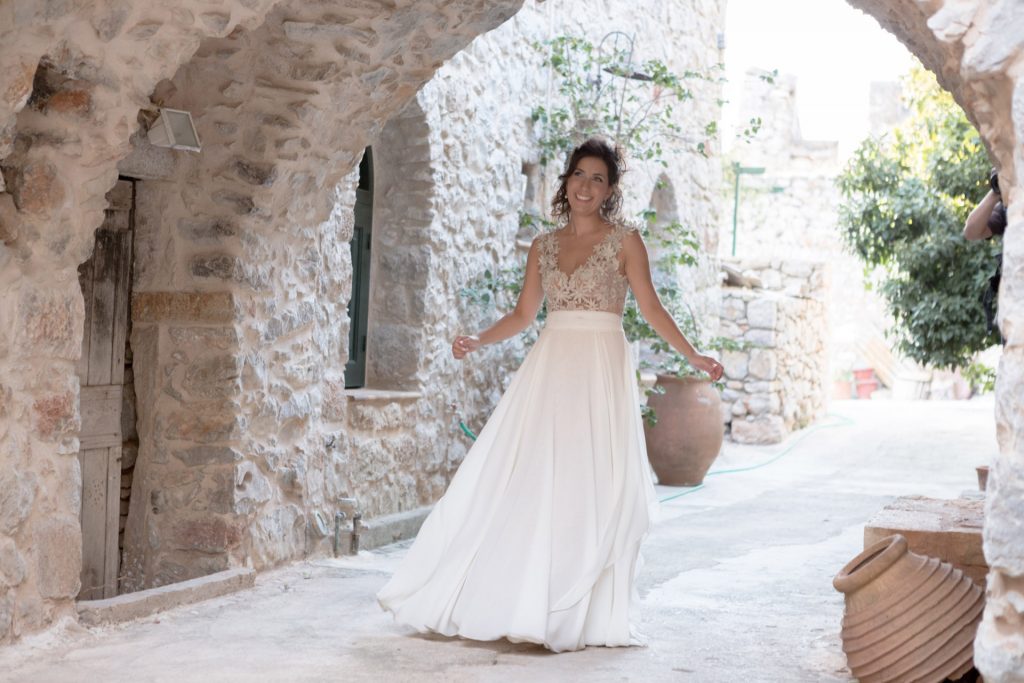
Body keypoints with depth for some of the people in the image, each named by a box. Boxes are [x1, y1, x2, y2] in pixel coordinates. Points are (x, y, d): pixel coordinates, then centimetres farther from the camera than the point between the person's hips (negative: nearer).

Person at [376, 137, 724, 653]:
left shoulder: (624, 241, 2)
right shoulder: (544, 246, 12)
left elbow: (652, 309, 0)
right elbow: (523, 314, 14)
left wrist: (693, 356, -8)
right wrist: (477, 341, 1)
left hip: (601, 372, -3)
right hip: (549, 371, 4)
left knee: (590, 489, -4)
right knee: (523, 484, 0)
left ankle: (583, 615, 4)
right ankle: (514, 600, 9)